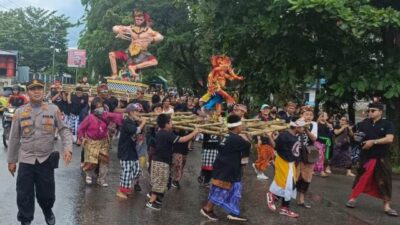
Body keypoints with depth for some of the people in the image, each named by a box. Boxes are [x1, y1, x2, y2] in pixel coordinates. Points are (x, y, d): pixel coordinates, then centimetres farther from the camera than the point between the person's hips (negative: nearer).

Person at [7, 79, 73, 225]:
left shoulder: (53, 110, -2)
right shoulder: (20, 112, 0)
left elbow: (64, 130, -1)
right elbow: (14, 138, 6)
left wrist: (68, 148, -18)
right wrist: (11, 160, 8)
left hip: (46, 159, 0)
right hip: (26, 160, 0)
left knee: (46, 193, 13)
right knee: (24, 195, 5)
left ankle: (48, 213, 44)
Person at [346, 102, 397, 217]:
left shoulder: (387, 124, -3)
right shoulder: (364, 123, 4)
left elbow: (389, 139, -16)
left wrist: (373, 142, -22)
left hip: (382, 157, -1)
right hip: (366, 156, 1)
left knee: (384, 181, 2)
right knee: (361, 177, 7)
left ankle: (387, 206, 12)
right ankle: (352, 198, 18)